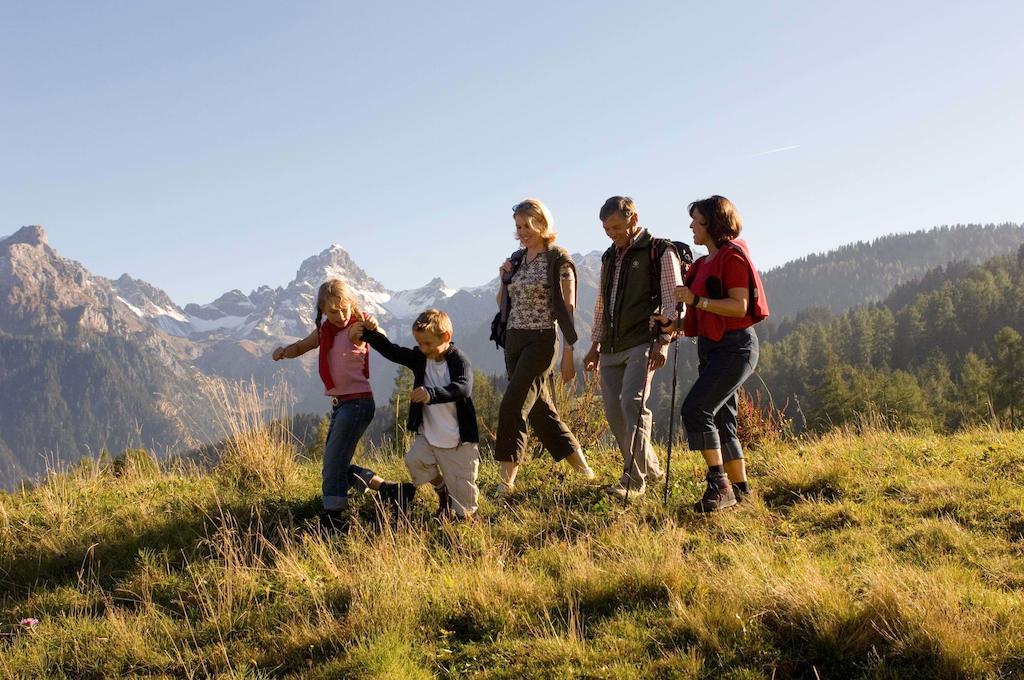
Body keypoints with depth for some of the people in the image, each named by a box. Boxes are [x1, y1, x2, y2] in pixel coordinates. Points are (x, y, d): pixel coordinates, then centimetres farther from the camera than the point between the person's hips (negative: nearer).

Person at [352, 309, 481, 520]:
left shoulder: (460, 361, -16)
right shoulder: (419, 357, 2)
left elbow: (463, 388, -32)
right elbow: (391, 351, -2)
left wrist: (432, 393, -48)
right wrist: (369, 333, -19)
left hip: (459, 441, -5)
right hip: (429, 435, 5)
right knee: (414, 460, -21)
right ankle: (442, 489, 7)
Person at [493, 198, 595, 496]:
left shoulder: (558, 258, -6)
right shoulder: (516, 259, 14)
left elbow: (567, 307, -10)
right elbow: (503, 305, 21)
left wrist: (568, 353, -14)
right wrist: (504, 280, 2)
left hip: (541, 340, -7)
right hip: (514, 340, 8)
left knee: (511, 406, -16)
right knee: (540, 410, 10)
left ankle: (506, 483, -12)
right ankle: (584, 470, 21)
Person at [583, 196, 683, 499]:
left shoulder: (660, 252, -2)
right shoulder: (609, 257, 19)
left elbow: (673, 301, -8)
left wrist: (663, 341, -17)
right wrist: (595, 344, 21)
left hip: (641, 344, -7)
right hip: (611, 348, 7)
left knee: (633, 403, -19)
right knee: (614, 411, 4)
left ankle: (634, 479, -14)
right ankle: (650, 468, 20)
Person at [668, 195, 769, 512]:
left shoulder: (732, 256, -10)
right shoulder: (705, 263, 18)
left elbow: (739, 306, -19)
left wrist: (696, 300, -23)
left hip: (735, 346, -10)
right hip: (712, 347, 10)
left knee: (696, 409, -21)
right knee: (721, 420, 10)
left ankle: (719, 485, -17)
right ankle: (739, 488, 18)